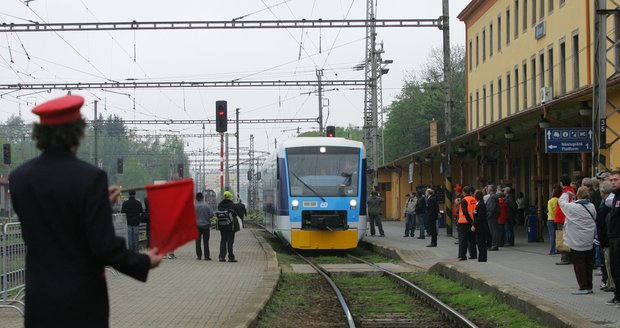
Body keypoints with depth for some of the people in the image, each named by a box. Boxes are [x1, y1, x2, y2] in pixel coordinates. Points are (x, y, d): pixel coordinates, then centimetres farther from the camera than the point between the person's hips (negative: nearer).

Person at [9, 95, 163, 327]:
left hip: (38, 298, 4)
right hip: (82, 299, -4)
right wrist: (144, 262, 0)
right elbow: (104, 245, -17)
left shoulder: (19, 177, 0)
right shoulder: (90, 177, -15)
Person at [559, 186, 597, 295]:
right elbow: (595, 220, 7)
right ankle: (589, 286, 18)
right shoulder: (592, 207, -1)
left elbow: (561, 202, -1)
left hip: (577, 242, -6)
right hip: (589, 242, 6)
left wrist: (566, 194, 17)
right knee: (588, 264, 12)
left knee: (579, 264, 0)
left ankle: (583, 287, -1)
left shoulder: (573, 207, -16)